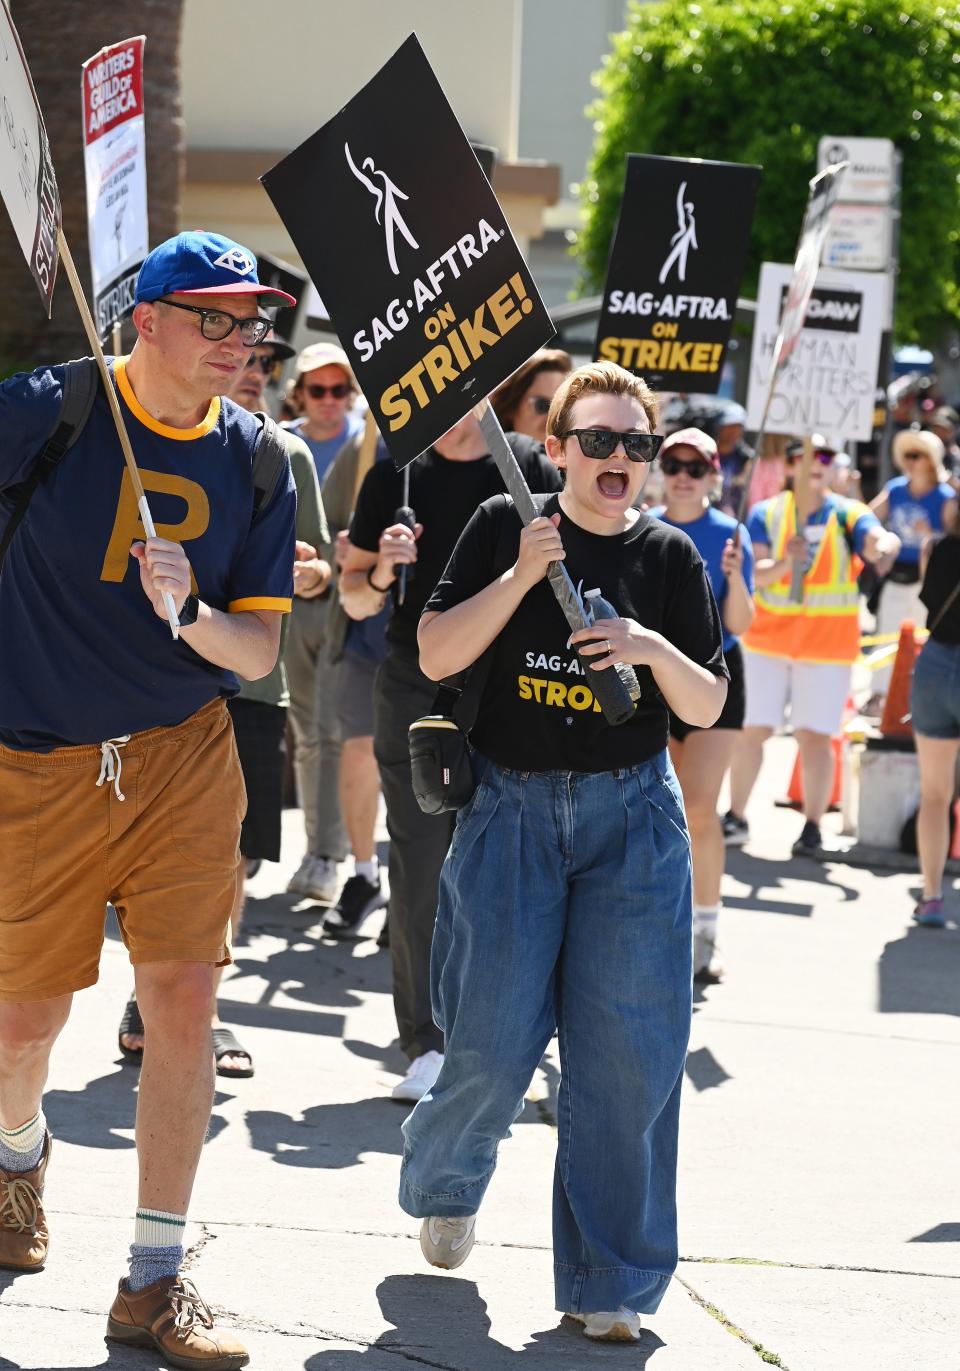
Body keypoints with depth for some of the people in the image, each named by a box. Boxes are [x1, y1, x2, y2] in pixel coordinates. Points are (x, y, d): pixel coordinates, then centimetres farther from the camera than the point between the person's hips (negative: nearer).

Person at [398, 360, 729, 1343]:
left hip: (633, 817, 2)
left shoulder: (669, 558, 5)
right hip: (511, 807, -1)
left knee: (628, 1051, -5)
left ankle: (606, 1279, 4)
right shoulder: (506, 526, 1)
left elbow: (706, 707, 5)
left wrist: (655, 649, -15)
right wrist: (523, 575, -16)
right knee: (495, 1040, -4)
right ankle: (442, 1181, 29)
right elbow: (436, 655, -6)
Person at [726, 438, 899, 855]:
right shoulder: (765, 514, 1)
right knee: (751, 730, 3)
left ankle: (812, 827, 3)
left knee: (814, 736, -4)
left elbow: (877, 539, -23)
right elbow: (756, 572, -11)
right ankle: (736, 818, 16)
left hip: (827, 645, -1)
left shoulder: (848, 515, -2)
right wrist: (785, 564, -33)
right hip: (768, 638, 1)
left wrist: (884, 548, -48)